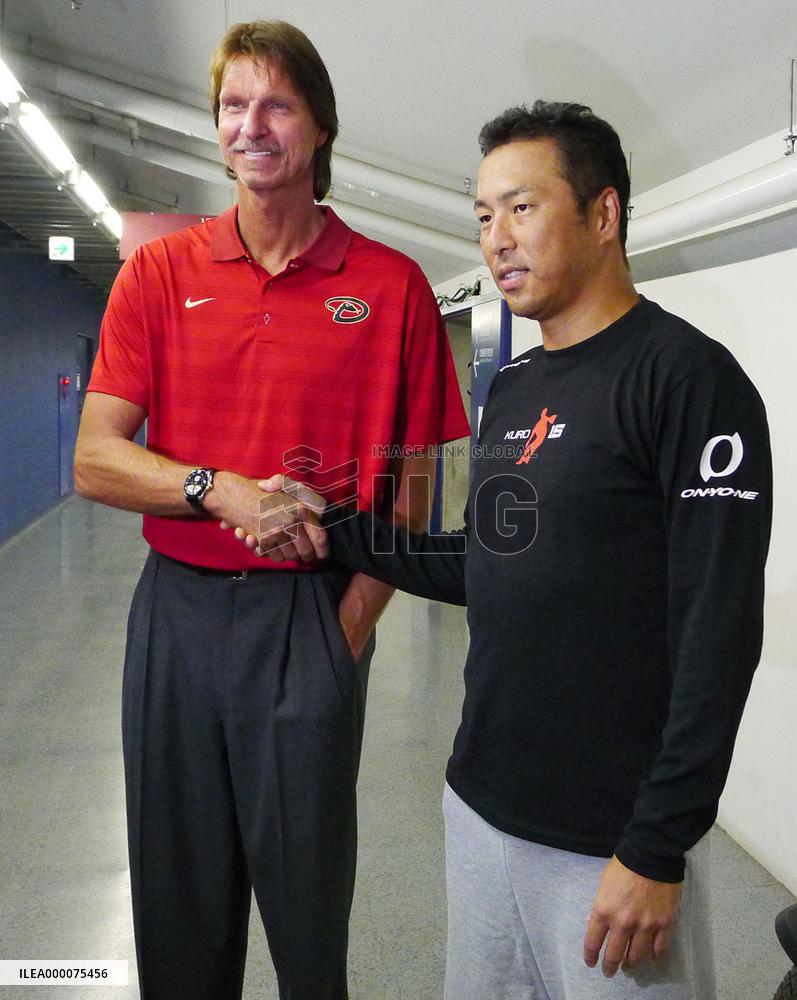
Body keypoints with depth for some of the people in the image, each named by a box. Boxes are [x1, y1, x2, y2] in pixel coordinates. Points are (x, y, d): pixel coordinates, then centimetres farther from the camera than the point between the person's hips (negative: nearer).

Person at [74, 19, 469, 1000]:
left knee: (308, 891, 11)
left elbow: (410, 486, 2)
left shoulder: (392, 285, 0)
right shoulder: (157, 273, 4)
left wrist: (358, 616, -8)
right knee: (178, 892, 16)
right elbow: (95, 461, -1)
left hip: (314, 616, -1)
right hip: (177, 611, 2)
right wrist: (222, 491, -18)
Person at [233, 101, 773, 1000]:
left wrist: (659, 848, -18)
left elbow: (717, 630, -18)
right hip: (479, 806, 7)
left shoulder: (689, 377, -14)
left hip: (613, 843, -7)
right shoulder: (509, 388, 10)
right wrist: (339, 534, 4)